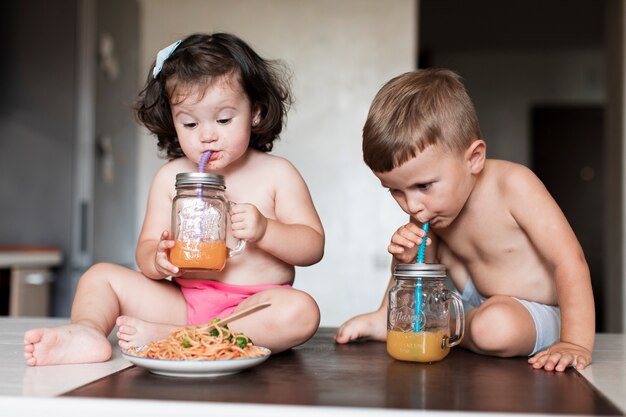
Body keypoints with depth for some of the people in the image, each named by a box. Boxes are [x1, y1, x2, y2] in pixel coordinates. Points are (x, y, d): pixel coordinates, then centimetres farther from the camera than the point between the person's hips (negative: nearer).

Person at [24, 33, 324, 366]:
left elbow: (313, 246, -2)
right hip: (182, 299, 3)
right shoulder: (170, 177, 8)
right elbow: (146, 248, 7)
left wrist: (264, 230, -21)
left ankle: (166, 336, -33)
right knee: (100, 276, -1)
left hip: (253, 306, -3)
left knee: (301, 312, -34)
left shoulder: (276, 174, 0)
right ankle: (86, 333, -33)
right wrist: (158, 260, -18)